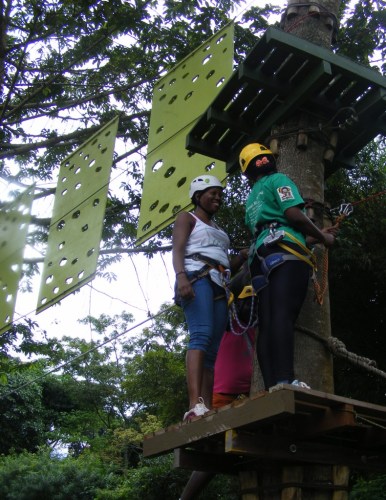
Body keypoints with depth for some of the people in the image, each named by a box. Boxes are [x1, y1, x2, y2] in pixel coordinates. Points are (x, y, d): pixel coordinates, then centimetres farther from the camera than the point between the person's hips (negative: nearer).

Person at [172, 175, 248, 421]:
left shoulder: (217, 229, 33)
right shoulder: (187, 218, 13)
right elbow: (177, 250, -4)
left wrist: (242, 258, 8)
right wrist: (181, 276, -23)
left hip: (220, 287, 7)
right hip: (197, 278, -7)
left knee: (213, 350, -7)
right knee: (201, 335, -28)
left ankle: (207, 410, -16)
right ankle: (196, 404, -42)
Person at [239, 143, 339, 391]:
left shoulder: (251, 200, 34)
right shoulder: (278, 180, 10)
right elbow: (294, 214, -7)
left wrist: (315, 236, 35)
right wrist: (323, 237, 7)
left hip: (262, 258, 8)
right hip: (285, 255, -8)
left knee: (267, 324, -4)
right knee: (283, 315, -24)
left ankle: (271, 385, -17)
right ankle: (285, 379, -38)